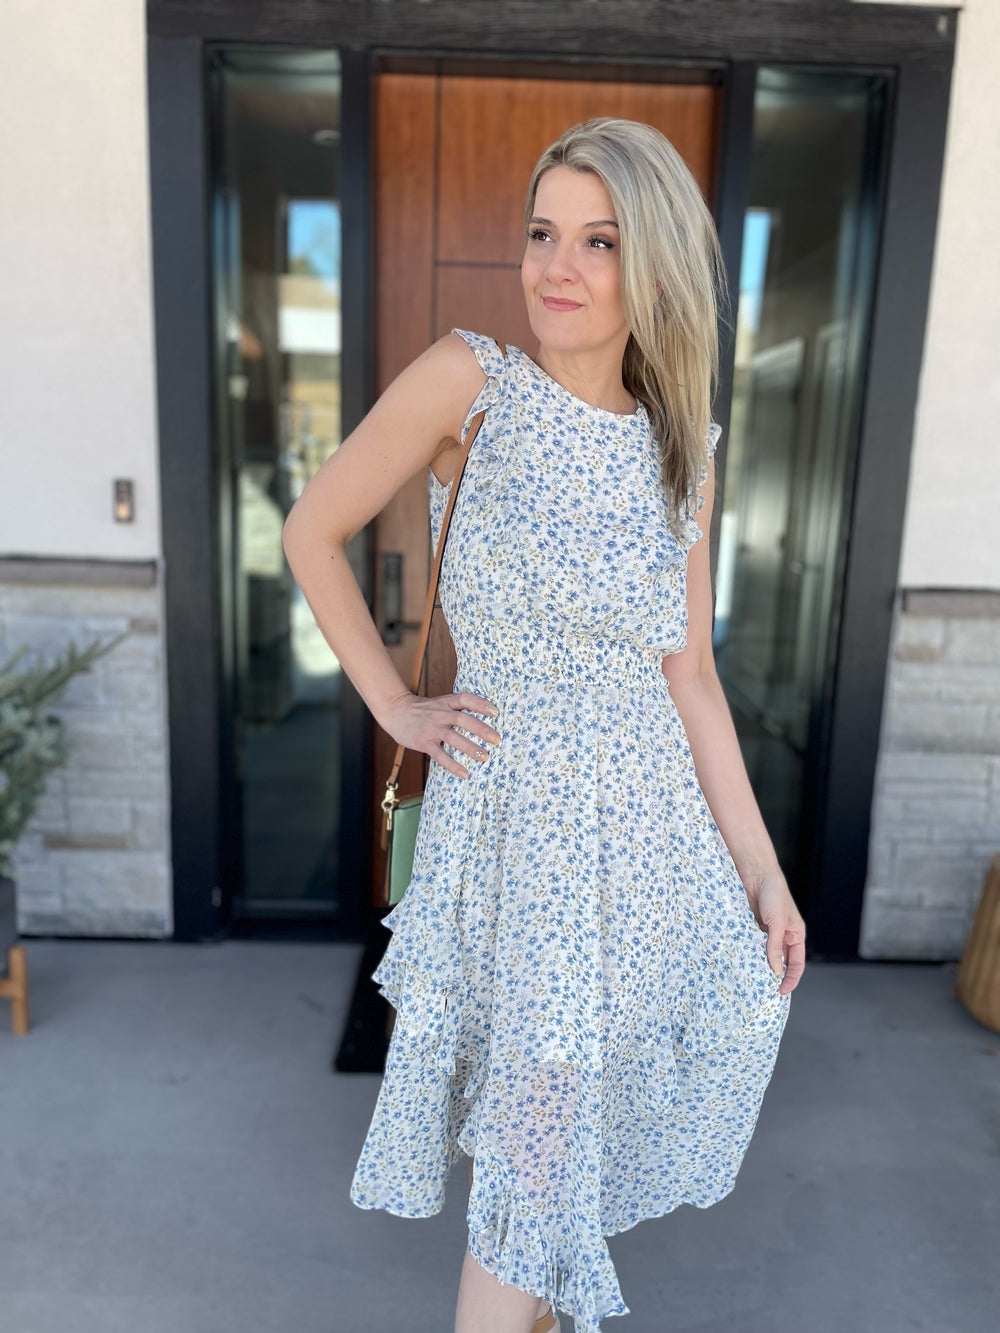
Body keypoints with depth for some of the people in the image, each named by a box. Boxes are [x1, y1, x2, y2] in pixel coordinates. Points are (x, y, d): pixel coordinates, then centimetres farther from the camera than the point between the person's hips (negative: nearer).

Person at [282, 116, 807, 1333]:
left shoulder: (682, 450, 1)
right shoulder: (469, 380, -11)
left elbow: (689, 679, 3)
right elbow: (312, 531, -3)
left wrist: (761, 868, 4)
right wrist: (394, 707, -6)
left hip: (655, 820, 6)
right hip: (517, 811, -5)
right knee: (541, 1123, 5)